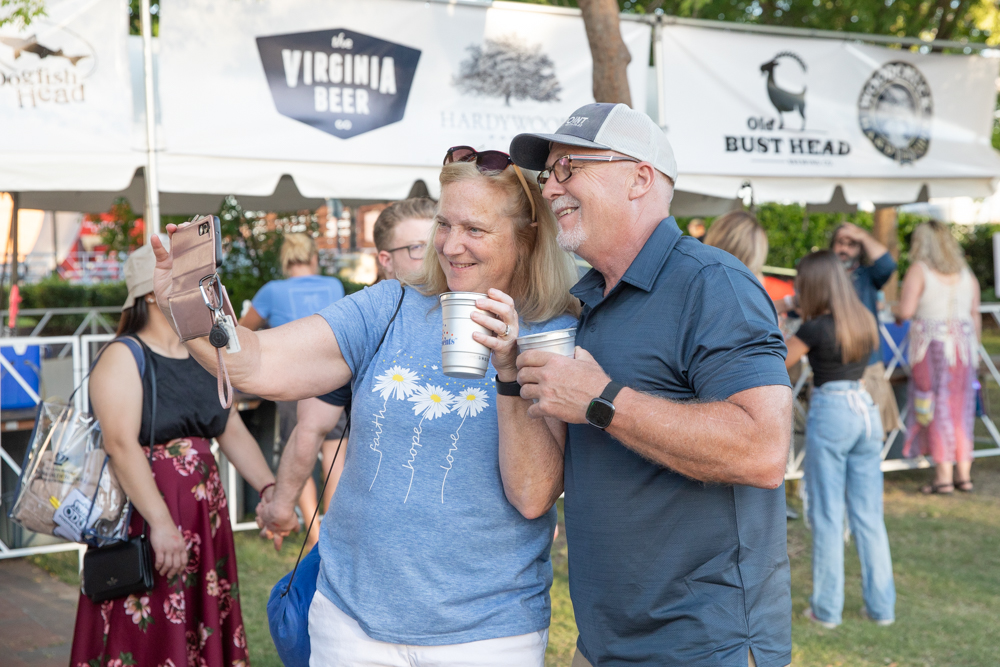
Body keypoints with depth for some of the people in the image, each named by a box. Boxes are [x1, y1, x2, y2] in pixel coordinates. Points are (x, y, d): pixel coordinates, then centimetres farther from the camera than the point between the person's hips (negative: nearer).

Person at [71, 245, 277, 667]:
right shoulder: (124, 356, -9)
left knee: (204, 630, 11)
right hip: (143, 514, -6)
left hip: (204, 517, 6)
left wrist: (268, 489, -4)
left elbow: (233, 432, 11)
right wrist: (161, 522, -27)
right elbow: (121, 444, -20)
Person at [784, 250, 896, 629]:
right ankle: (881, 606, 15)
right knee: (869, 515, 11)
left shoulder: (816, 329, -13)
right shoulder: (865, 323, 6)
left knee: (827, 515, 3)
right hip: (866, 410, 6)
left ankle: (827, 609, 9)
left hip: (830, 413, -6)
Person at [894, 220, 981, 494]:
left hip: (931, 344, -5)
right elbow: (975, 315, 12)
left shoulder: (919, 270, -5)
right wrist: (974, 349, 20)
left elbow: (906, 310, -14)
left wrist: (896, 310, 8)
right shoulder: (966, 273, 11)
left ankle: (944, 475, 0)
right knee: (961, 406, 10)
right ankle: (964, 473, 14)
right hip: (963, 343, 5)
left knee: (936, 408, 0)